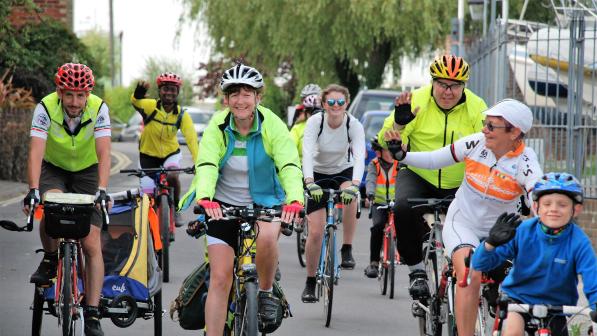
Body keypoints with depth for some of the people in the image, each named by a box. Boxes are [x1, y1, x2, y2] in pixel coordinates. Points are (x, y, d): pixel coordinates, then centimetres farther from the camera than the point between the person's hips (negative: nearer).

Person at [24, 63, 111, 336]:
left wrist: (102, 190, -44)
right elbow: (36, 151, -33)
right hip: (53, 169, 0)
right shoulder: (45, 108, -26)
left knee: (91, 244, -10)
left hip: (87, 170, 0)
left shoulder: (98, 108, -24)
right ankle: (50, 260, -7)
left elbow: (103, 153, -30)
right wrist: (33, 190, -46)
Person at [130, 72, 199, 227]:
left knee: (172, 176, -31)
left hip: (171, 153, 0)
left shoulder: (181, 115, -18)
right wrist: (139, 92, -68)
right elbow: (135, 101, -43)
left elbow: (192, 139, -28)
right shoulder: (150, 106, -21)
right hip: (148, 154, 0)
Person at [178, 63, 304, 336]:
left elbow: (289, 165, -26)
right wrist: (204, 197, -46)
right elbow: (206, 164, -26)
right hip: (223, 205, 1)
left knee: (266, 236, -34)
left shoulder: (272, 125, -15)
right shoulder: (217, 126, -13)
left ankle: (266, 293, -7)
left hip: (264, 203, -1)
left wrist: (294, 199, -45)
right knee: (220, 278, -7)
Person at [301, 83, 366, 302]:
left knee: (350, 198, -36)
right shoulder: (315, 122, -21)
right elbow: (307, 153, -33)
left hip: (344, 171, 0)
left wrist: (354, 184, -50)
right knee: (315, 232, -9)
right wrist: (310, 183, -50)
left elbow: (359, 157, -32)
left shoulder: (354, 125, -20)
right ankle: (310, 282, 9)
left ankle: (347, 250, -18)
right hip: (318, 174, 0)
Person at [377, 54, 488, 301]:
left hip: (459, 184, 1)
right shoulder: (416, 101, -10)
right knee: (403, 208, -30)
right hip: (419, 176, -1)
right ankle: (417, 270, -12)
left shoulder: (476, 108, -6)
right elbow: (386, 143, -11)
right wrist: (399, 123, -32)